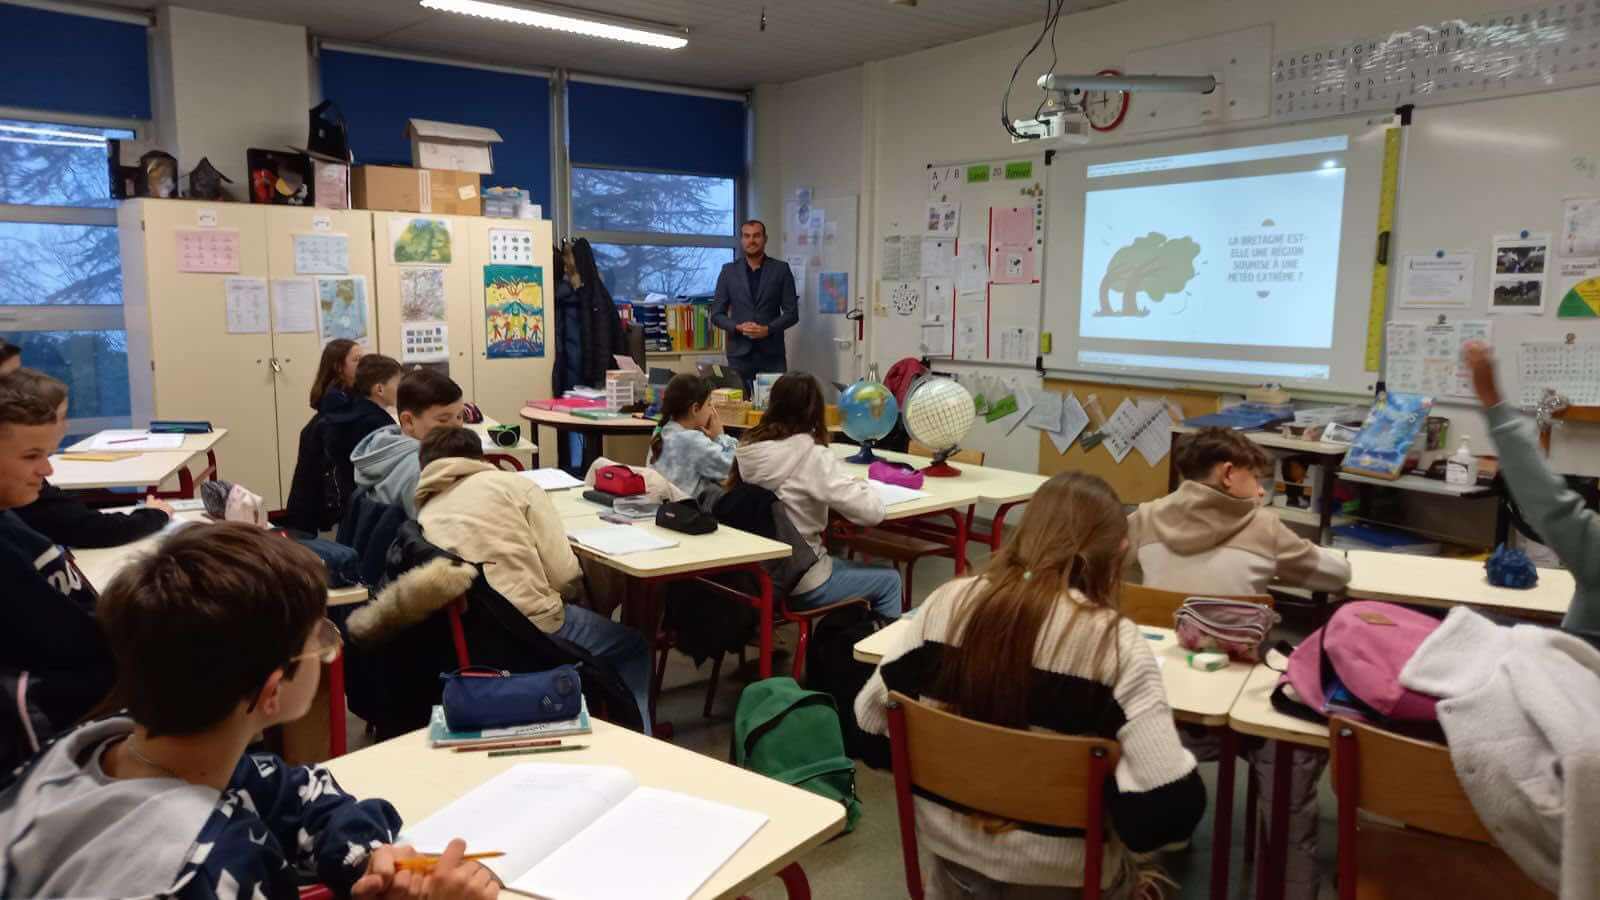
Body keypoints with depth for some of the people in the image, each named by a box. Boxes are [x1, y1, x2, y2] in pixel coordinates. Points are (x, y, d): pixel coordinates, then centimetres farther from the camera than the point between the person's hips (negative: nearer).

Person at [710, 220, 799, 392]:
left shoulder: (781, 269, 4)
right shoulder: (729, 271, 8)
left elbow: (792, 312, 2)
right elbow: (717, 314, 7)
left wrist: (768, 329, -13)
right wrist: (738, 327, -10)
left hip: (772, 353, -1)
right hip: (739, 353, 1)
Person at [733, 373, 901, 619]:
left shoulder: (747, 448, -5)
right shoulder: (812, 458, -21)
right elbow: (872, 511, -22)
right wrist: (860, 485, -2)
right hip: (798, 583, -7)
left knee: (843, 562, 32)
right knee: (889, 580, 15)